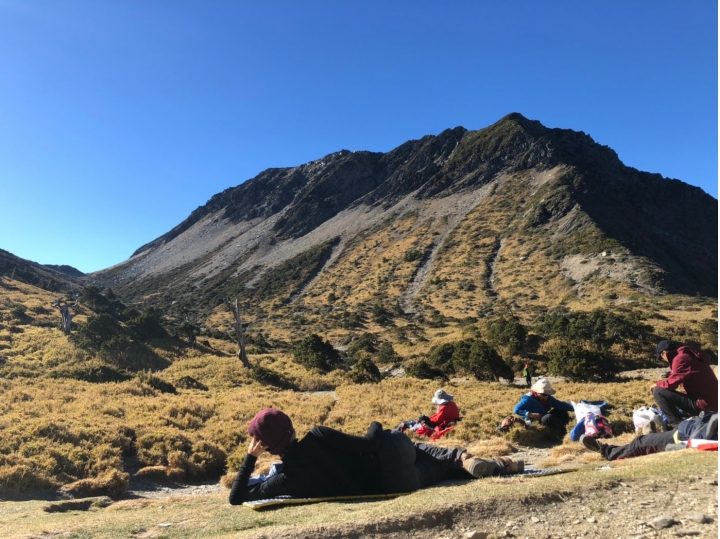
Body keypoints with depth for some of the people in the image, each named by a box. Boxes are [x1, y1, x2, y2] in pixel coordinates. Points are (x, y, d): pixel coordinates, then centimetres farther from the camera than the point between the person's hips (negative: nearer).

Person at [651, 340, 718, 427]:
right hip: (712, 401, 10)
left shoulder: (680, 359, -15)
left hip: (703, 404, -10)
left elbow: (671, 384, -18)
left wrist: (657, 384, 3)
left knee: (658, 392, -12)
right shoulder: (687, 355, 15)